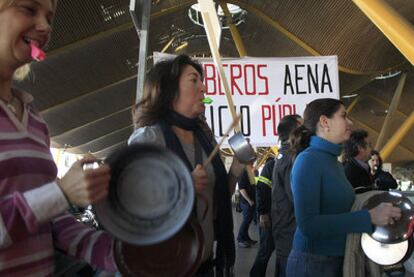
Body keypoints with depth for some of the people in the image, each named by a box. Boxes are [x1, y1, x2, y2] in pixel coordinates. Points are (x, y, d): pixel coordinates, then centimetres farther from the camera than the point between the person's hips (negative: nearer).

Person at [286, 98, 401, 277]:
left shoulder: (336, 163, 8)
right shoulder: (308, 159, -16)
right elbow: (308, 224, -24)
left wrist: (377, 212, -2)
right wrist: (369, 217, -24)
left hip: (338, 260, 8)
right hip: (312, 262, -8)